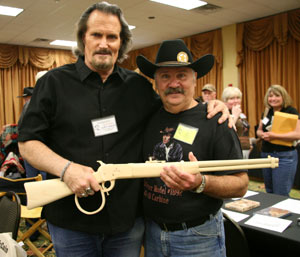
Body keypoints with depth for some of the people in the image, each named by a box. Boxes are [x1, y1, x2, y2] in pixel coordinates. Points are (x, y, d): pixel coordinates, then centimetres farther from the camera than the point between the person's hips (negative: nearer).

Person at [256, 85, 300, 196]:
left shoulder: (291, 111, -8)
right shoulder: (267, 112, 10)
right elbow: (259, 130, 17)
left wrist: (274, 135, -23)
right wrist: (262, 134, -7)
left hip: (284, 157, -6)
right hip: (266, 154, 7)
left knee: (281, 196, -4)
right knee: (270, 193, 16)